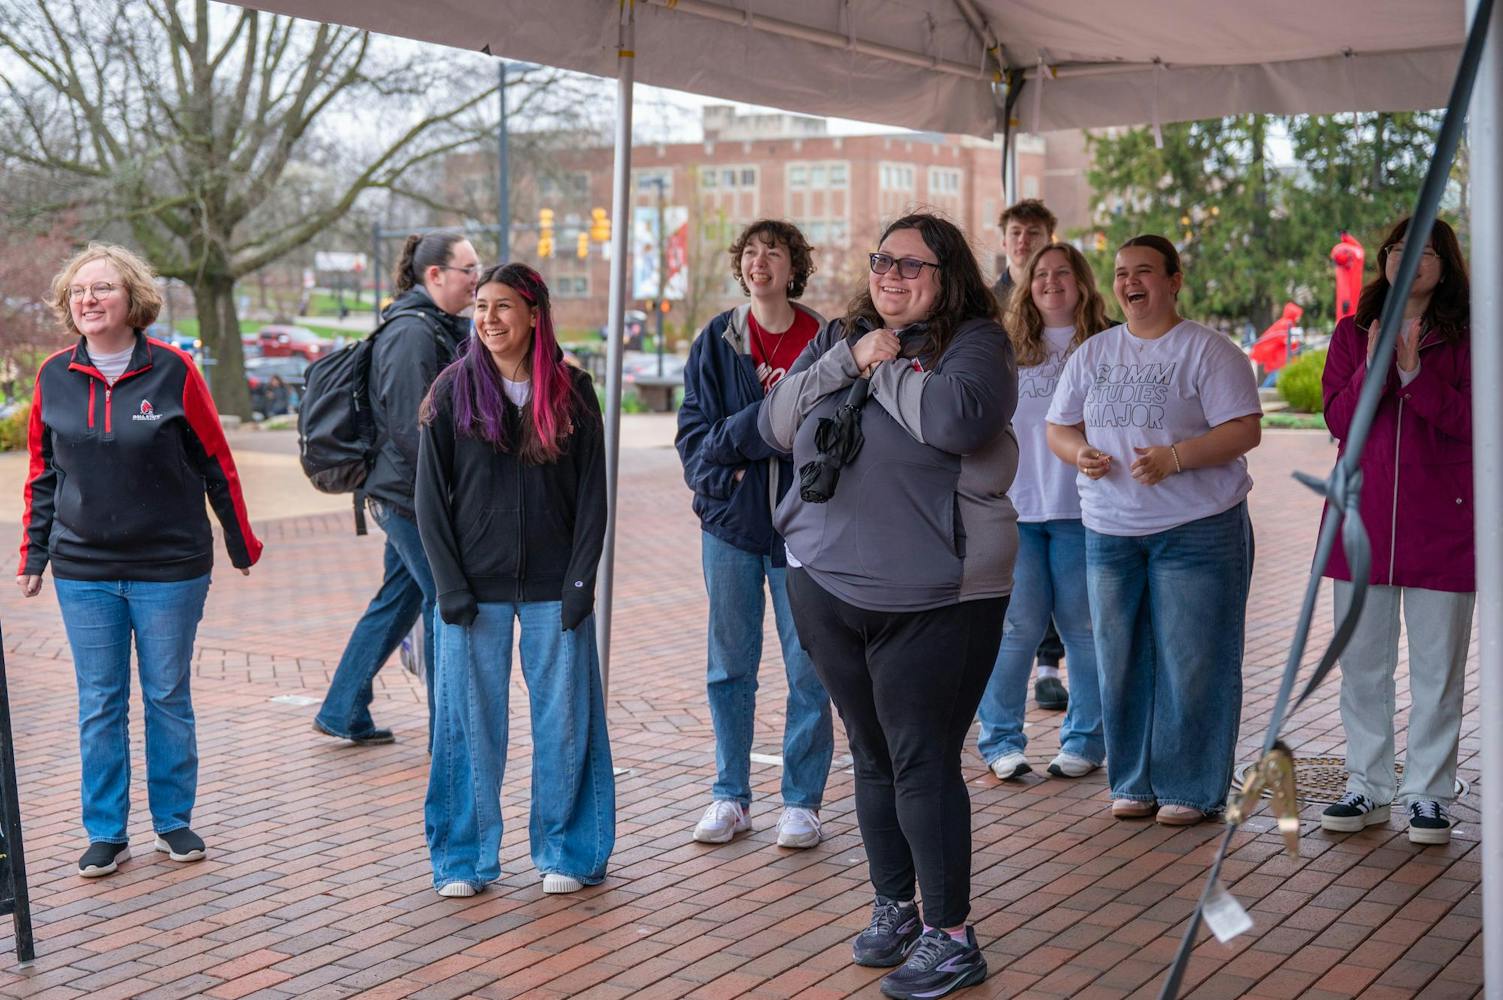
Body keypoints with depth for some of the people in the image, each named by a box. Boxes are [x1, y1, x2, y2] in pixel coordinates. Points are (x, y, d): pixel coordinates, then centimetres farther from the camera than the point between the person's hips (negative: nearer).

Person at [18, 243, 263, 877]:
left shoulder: (172, 370, -6)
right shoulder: (54, 378, 1)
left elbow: (216, 464, 0)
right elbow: (42, 474, 10)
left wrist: (242, 544, 5)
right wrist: (34, 555, 9)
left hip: (170, 567, -2)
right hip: (83, 570, 2)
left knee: (168, 698, 8)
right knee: (99, 706, 7)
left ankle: (173, 821, 23)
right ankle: (106, 833, 17)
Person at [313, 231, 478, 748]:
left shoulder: (444, 327, 15)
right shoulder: (412, 331, -17)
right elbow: (409, 425, -22)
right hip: (413, 496, -10)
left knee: (399, 598, 16)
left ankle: (341, 712, 26)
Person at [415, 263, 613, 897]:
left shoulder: (572, 393, 3)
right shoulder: (453, 391, 1)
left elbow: (593, 495, 3)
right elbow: (430, 497, 1)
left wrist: (580, 582, -6)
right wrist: (451, 586, -7)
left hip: (554, 590, 1)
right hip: (475, 589, 0)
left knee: (564, 721, 5)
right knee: (471, 724, 3)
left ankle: (564, 852, 19)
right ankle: (464, 859, 16)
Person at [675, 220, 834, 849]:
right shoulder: (717, 341, 4)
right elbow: (694, 431, 0)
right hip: (732, 521, 2)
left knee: (808, 670, 2)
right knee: (729, 668, 8)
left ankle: (802, 801, 14)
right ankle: (731, 797, 20)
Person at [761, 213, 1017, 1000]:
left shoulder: (975, 344, -5)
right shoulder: (840, 337, 13)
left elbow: (953, 417, -26)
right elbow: (775, 425, 3)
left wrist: (885, 369, -10)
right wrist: (850, 359, -8)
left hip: (936, 596, -6)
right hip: (828, 583, 6)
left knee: (923, 762, -5)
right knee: (872, 757, 16)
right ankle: (893, 907, 31)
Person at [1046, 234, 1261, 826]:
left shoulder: (1209, 351, -3)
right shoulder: (1092, 354, 13)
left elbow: (1245, 430, -10)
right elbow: (1058, 427, 15)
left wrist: (1175, 457, -23)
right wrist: (1079, 454, -8)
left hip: (1197, 529, -5)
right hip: (1110, 530, 5)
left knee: (1192, 662, -2)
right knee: (1120, 661, 7)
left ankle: (1192, 788, 9)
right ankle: (1134, 782, 19)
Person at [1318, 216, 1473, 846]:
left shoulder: (1467, 336, 0)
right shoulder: (1352, 334, 8)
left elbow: (1471, 421, -11)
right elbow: (1338, 421, -2)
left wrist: (1414, 373, -21)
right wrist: (1373, 369, -18)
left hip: (1441, 522, -2)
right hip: (1363, 518, 3)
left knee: (1436, 668, 3)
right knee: (1362, 664, 9)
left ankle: (1428, 794, 14)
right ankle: (1369, 787, 21)